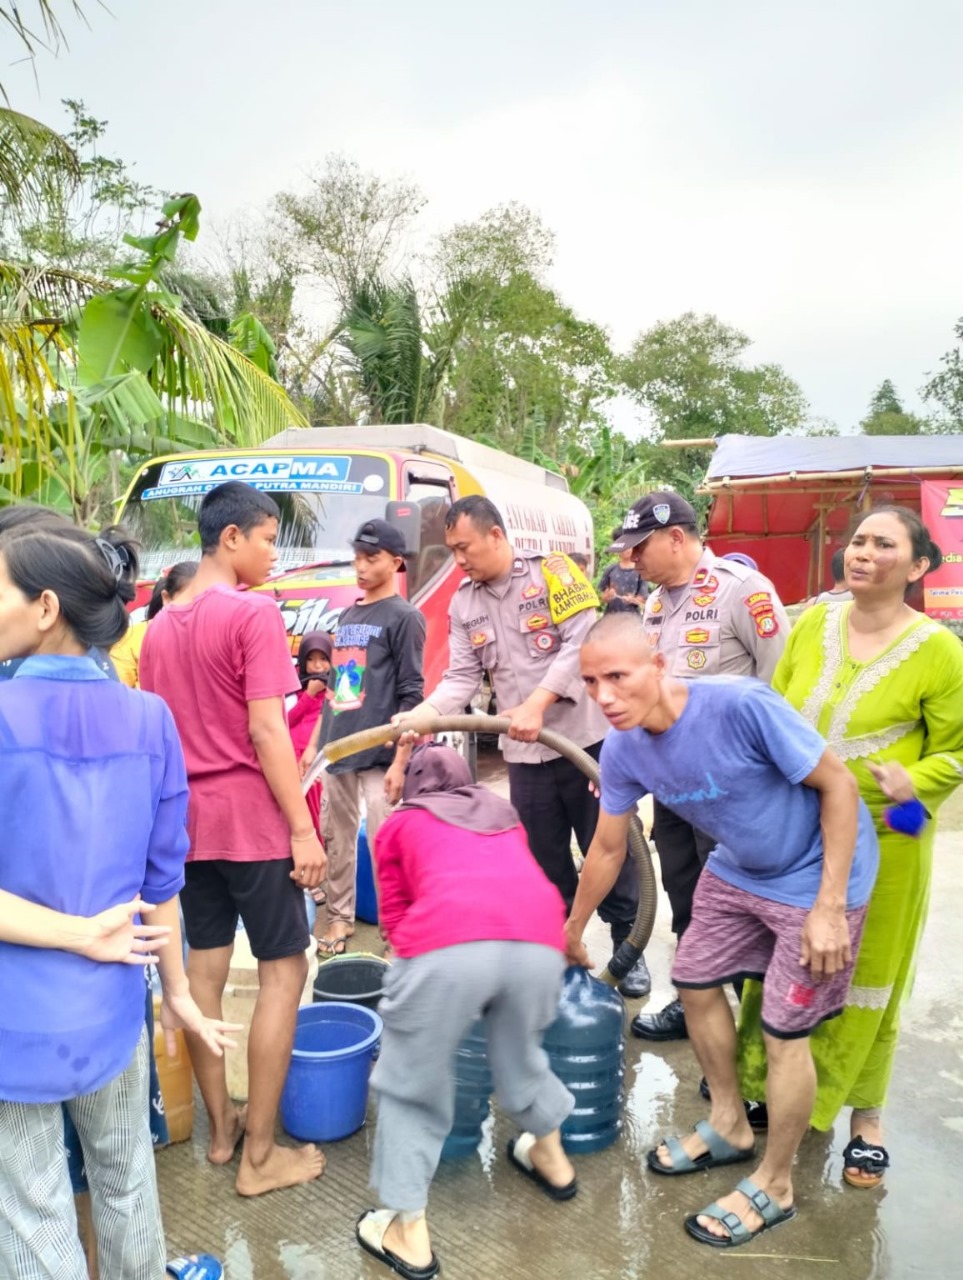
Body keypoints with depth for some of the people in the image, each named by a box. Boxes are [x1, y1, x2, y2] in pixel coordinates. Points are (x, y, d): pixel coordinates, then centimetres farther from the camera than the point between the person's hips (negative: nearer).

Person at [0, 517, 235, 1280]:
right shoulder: (149, 720, -6)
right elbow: (161, 876, 1)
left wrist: (79, 933, -13)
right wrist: (177, 991, 10)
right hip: (108, 1004, 4)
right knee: (126, 1181, 23)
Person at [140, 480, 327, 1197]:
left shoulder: (160, 625, 10)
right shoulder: (254, 613, -13)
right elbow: (267, 731, -18)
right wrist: (303, 827, -15)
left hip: (186, 819, 8)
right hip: (251, 817, -7)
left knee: (204, 968, 14)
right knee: (284, 970, 3)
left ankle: (221, 1126, 27)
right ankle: (260, 1155, 8)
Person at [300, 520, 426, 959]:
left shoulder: (404, 617, -5)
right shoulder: (347, 616, 16)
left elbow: (411, 695, -9)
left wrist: (400, 761, -15)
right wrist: (314, 744, 16)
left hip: (379, 755, -7)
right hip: (336, 752, 7)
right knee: (336, 838, 13)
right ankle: (340, 917, 26)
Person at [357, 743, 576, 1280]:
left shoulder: (401, 823, 27)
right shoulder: (504, 813, 35)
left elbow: (396, 917, 29)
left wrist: (414, 959, 49)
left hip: (449, 944, -4)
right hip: (538, 939, 4)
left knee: (412, 1082, 17)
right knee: (521, 1054, 31)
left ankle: (409, 1232, 22)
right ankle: (553, 1158, 51)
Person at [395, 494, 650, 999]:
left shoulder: (552, 571, -7)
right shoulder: (462, 606, 8)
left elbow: (583, 641, -15)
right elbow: (461, 678, 2)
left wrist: (537, 703, -23)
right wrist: (420, 715, -16)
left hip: (587, 739, -4)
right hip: (525, 754, 4)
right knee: (545, 862, 12)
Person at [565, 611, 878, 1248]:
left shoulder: (742, 704, -35)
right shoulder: (623, 751, -14)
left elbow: (839, 784, -23)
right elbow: (608, 849, 3)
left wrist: (829, 908, -23)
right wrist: (572, 933, 13)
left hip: (816, 873, -6)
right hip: (737, 870, 6)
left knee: (784, 1032, -1)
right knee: (696, 984, 12)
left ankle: (774, 1187, 22)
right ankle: (730, 1127, 37)